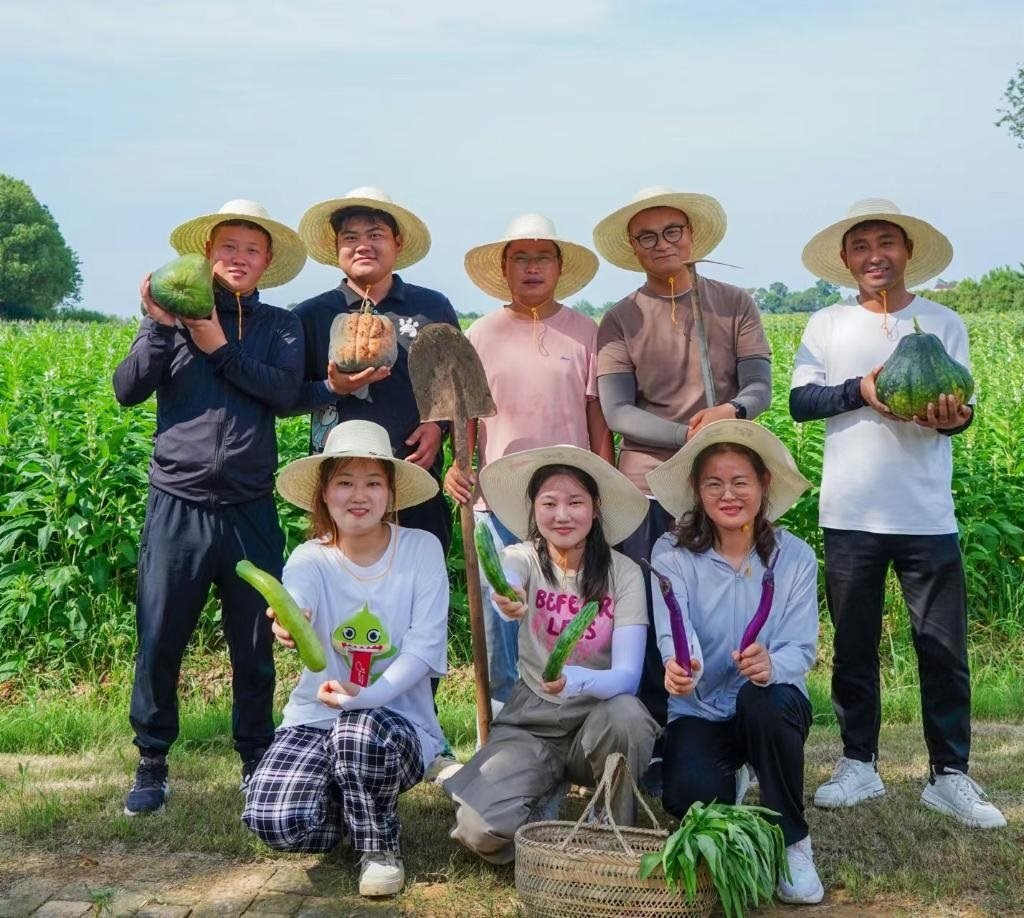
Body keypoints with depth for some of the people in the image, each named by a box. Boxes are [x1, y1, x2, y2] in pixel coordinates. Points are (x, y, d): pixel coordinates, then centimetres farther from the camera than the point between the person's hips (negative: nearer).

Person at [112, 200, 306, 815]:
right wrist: (160, 325, -16)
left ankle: (256, 761, 27)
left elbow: (284, 390, -11)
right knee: (159, 644, 4)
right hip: (177, 506, 0)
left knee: (255, 646, 10)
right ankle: (152, 763, 22)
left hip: (251, 511, 1)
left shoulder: (280, 326, 7)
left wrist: (218, 346, -13)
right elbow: (127, 390, -4)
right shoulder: (173, 314, 5)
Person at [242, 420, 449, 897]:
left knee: (361, 734, -38)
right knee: (274, 820, -23)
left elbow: (424, 648, -12)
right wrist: (289, 626, -55)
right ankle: (348, 810, 15)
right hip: (316, 716, 2)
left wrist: (366, 697, -28)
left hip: (396, 719, -2)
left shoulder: (422, 549, -8)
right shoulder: (310, 559, -5)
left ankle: (380, 846, -5)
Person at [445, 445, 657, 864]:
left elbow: (628, 675, -18)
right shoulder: (525, 558, -6)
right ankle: (547, 790, 11)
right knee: (481, 830, -23)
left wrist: (576, 680, -41)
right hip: (531, 721, 0)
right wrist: (507, 597, -59)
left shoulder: (623, 572, -8)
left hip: (598, 719, 0)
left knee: (625, 714, -35)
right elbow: (504, 580, -33)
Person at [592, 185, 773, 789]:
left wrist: (730, 410, -24)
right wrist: (691, 434, -19)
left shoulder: (735, 305, 8)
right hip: (650, 487, 0)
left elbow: (761, 387, -1)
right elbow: (617, 412, -6)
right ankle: (656, 754, 14)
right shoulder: (621, 321, 5)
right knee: (650, 620, 2)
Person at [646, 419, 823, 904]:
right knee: (689, 797, -30)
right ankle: (730, 784, 13)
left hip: (771, 706, 1)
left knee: (763, 697, -36)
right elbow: (673, 631, -25)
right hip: (700, 711, 0)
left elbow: (801, 647, -14)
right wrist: (677, 664, -51)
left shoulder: (795, 557, -6)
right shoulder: (672, 554, -9)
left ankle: (793, 843, -13)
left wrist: (771, 665, -39)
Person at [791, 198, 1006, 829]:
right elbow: (800, 401, -2)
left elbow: (962, 407, 2)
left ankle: (950, 775, 14)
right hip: (851, 515, 1)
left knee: (944, 648, 2)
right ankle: (859, 765, 22)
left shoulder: (944, 323, 6)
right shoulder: (827, 325, 6)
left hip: (928, 515, 0)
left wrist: (951, 417, -21)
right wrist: (860, 388, -17)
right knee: (854, 647, 9)